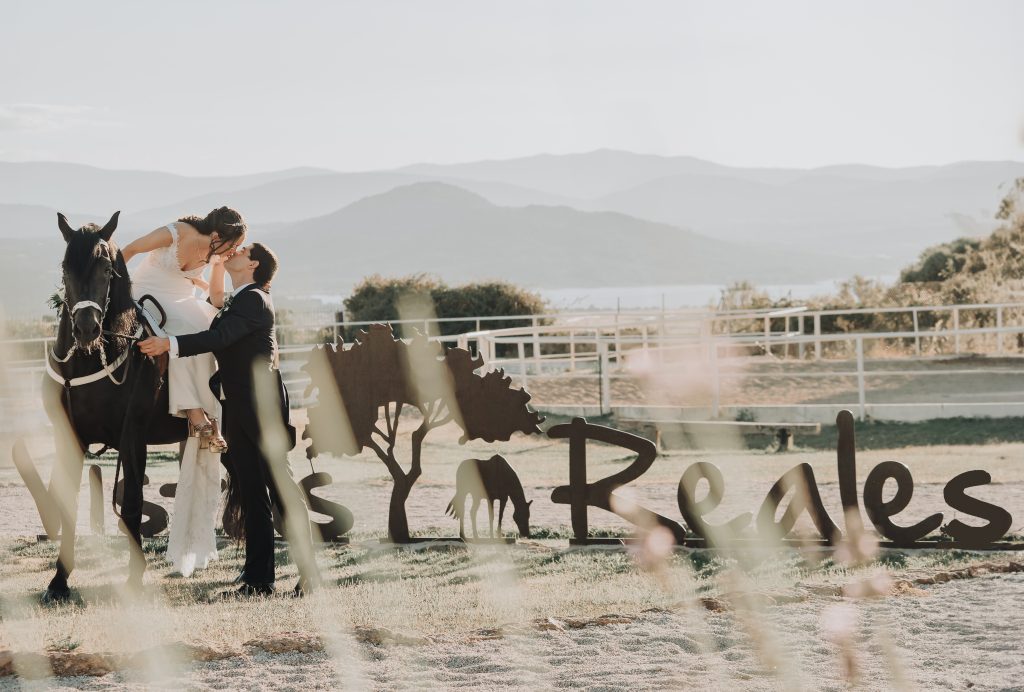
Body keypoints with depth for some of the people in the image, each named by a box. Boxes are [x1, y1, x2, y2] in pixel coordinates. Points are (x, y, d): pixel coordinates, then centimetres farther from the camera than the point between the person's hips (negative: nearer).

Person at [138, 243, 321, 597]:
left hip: (264, 408, -9)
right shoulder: (236, 302, 19)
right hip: (239, 411, 9)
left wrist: (171, 344, -32)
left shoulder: (254, 300, -10)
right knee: (253, 497, 8)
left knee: (281, 489, -6)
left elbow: (220, 337, -23)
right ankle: (258, 579, 9)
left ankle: (309, 574, -2)